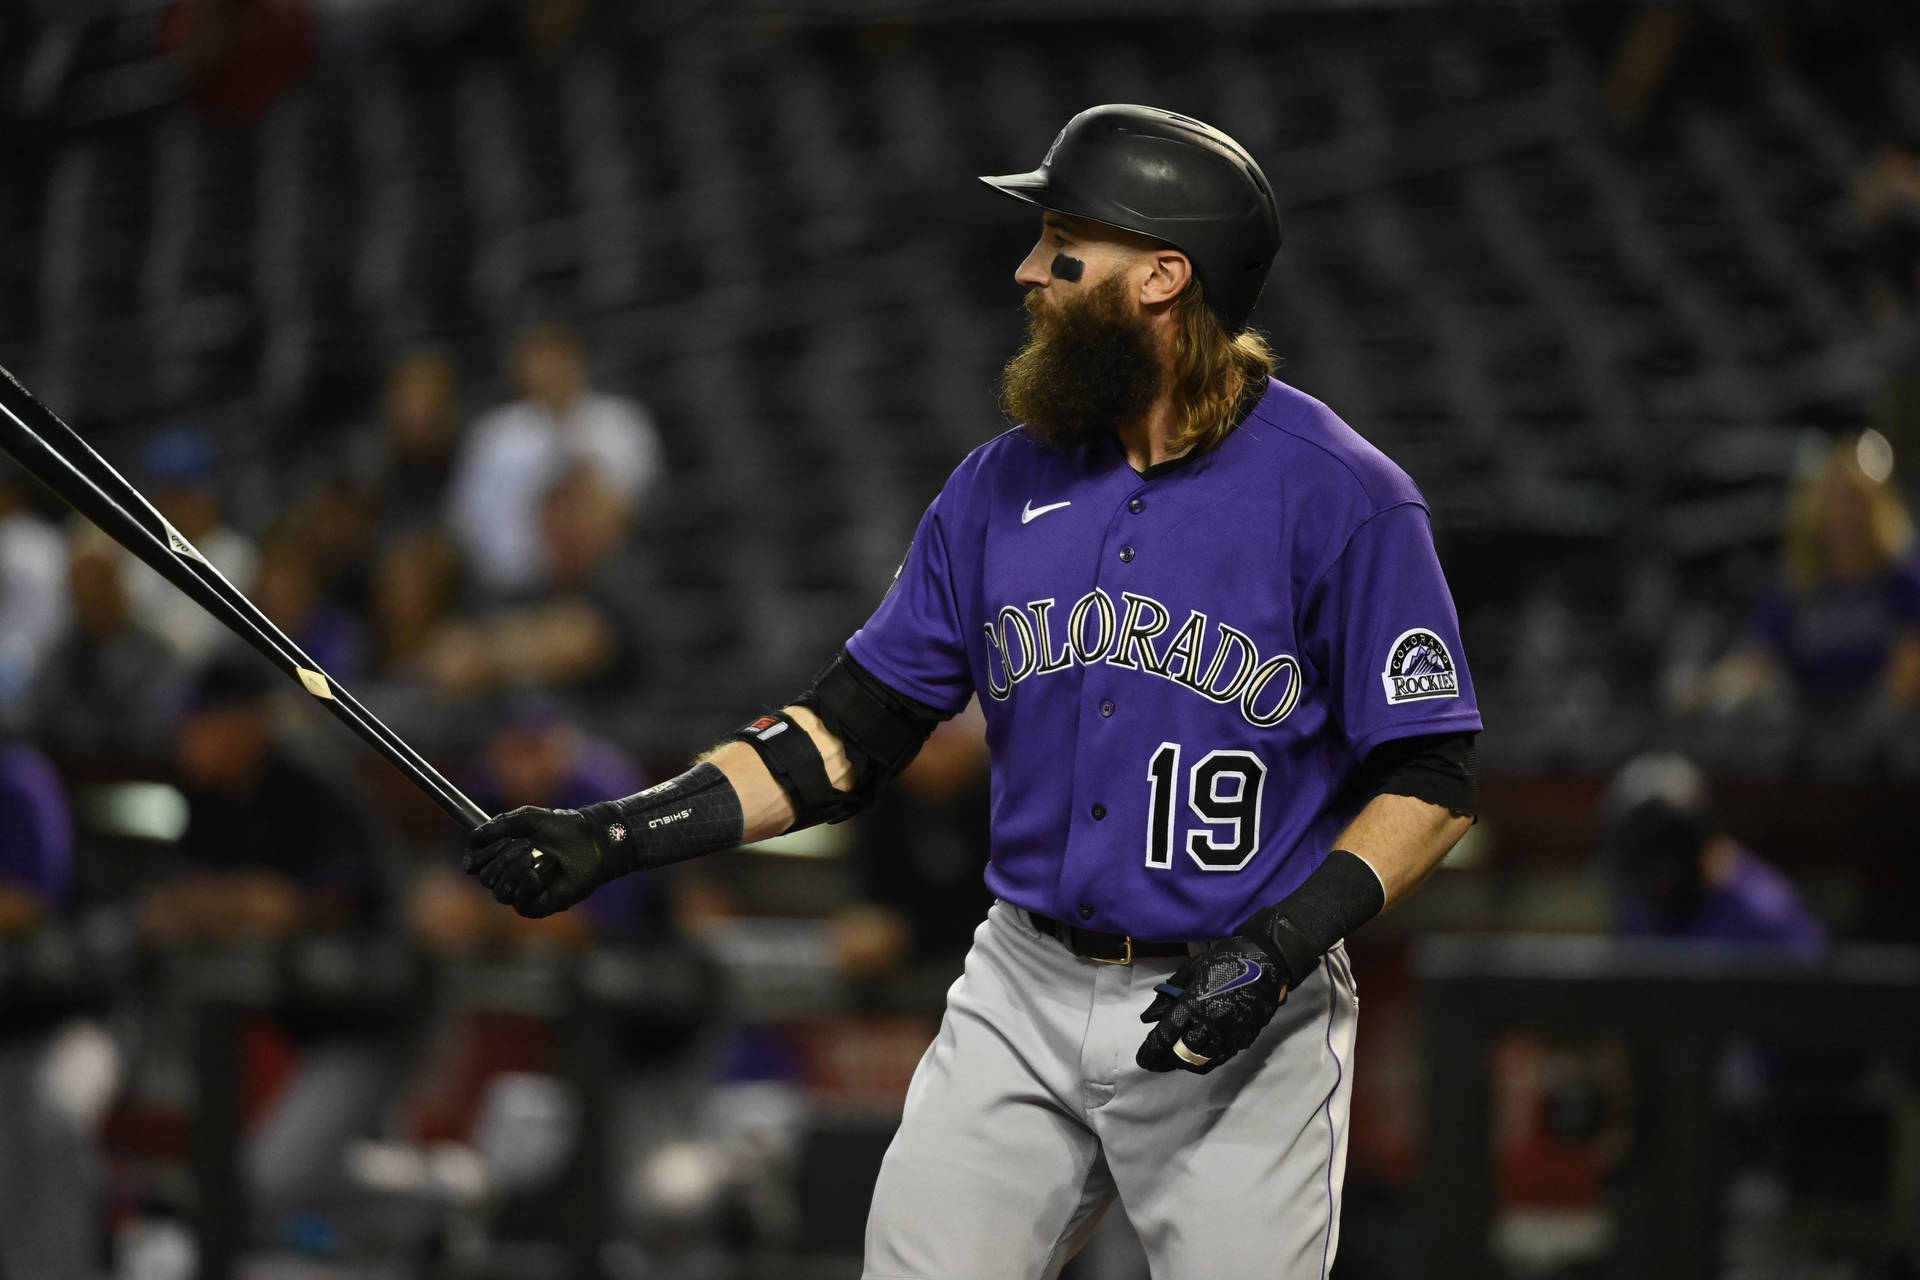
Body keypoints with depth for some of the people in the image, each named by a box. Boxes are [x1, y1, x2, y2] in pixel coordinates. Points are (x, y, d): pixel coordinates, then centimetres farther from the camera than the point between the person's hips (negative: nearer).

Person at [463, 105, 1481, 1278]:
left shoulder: (1340, 497, -10)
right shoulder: (1007, 485, 5)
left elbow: (1430, 783, -9)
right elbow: (849, 736, 8)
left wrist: (1282, 948, -21)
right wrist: (623, 835, -2)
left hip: (1234, 1024, -5)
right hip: (1023, 1000, 5)